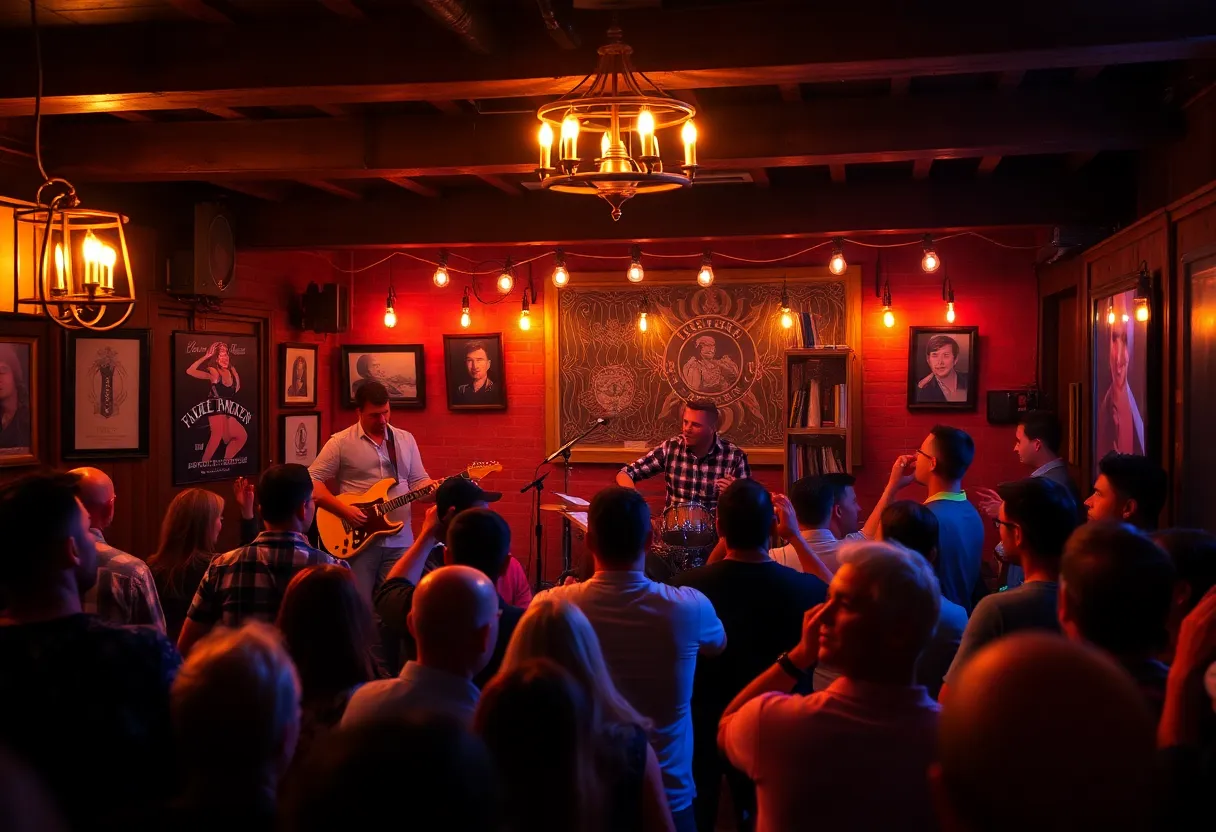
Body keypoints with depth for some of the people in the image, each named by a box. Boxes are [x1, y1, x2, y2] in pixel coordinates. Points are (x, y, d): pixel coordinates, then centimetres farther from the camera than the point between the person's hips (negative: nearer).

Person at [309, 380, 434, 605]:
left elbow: (418, 481, 13)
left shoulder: (406, 439, 11)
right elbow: (312, 480, -5)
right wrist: (343, 510, -16)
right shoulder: (341, 442, -2)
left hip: (400, 542, 3)